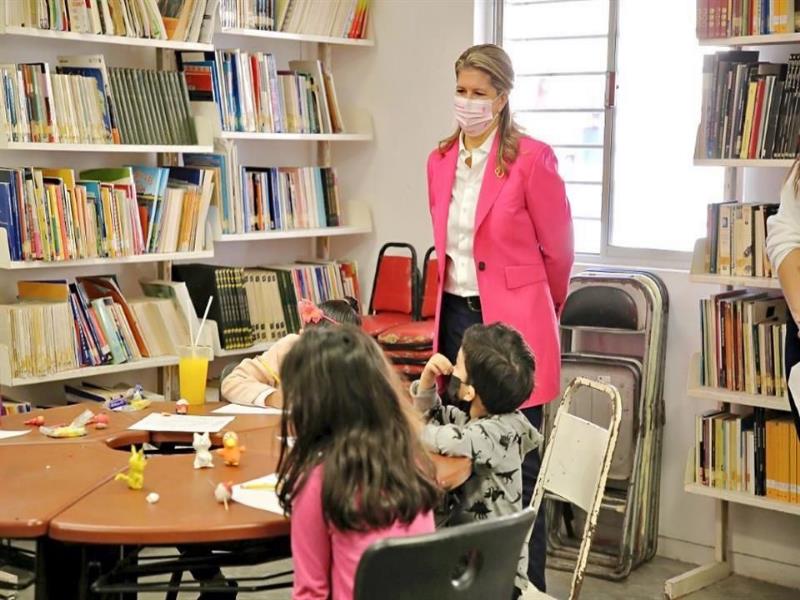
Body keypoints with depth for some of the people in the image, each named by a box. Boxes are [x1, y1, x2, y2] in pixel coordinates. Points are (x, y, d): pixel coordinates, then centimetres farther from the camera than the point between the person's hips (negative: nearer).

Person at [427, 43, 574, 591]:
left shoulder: (532, 159, -10)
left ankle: (527, 583, 11)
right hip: (455, 317, 6)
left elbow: (558, 249, -1)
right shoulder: (441, 160, 9)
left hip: (512, 323, -6)